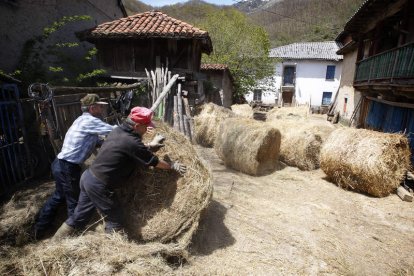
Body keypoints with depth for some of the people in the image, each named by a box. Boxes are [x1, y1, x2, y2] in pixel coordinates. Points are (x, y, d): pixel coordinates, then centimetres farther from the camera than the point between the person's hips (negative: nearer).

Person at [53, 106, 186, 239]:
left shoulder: (118, 131, 2)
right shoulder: (131, 142, -22)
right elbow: (153, 162, -13)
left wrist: (149, 146, 17)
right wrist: (172, 165, 2)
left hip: (87, 177, 9)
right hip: (98, 185, -9)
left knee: (79, 217, 23)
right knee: (114, 221, 9)